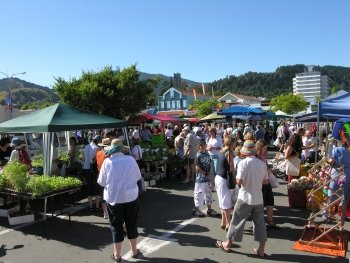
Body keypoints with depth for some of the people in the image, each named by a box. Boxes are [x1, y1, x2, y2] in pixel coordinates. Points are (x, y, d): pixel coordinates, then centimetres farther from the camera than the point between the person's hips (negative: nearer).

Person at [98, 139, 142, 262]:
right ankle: (134, 251, 28)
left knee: (116, 225, 11)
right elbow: (138, 176, 6)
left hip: (114, 197, -2)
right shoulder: (131, 159, -5)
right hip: (131, 196, 2)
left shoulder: (107, 162, -11)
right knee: (132, 224, 15)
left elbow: (101, 182, -5)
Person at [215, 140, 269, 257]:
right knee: (260, 223, 13)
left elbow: (239, 181, -20)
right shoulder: (262, 163, -1)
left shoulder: (243, 163, -16)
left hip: (245, 198, -4)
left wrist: (243, 182, 2)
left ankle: (228, 244, 23)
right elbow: (265, 181, 8)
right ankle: (261, 250, 21)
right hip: (258, 198, 4)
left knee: (237, 221, 9)